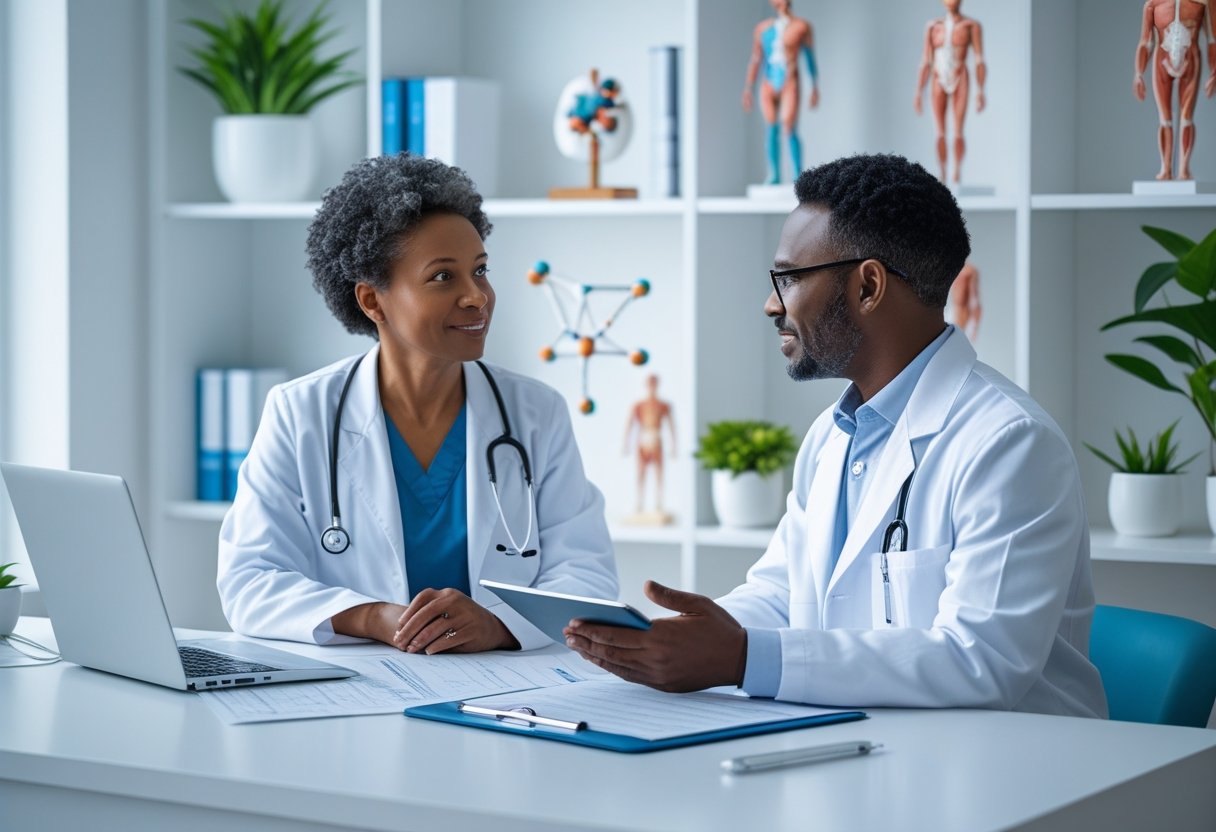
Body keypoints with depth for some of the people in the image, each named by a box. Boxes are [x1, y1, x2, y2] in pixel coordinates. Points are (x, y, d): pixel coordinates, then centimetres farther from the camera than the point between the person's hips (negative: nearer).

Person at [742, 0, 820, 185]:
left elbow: (811, 59, 9)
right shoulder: (763, 28, 11)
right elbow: (755, 60, 13)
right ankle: (774, 174, 3)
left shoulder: (802, 27, 4)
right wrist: (748, 89, 7)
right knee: (771, 130, -3)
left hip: (789, 84, -3)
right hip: (769, 85, 3)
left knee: (789, 130, -12)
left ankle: (798, 175, -4)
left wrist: (815, 89, 8)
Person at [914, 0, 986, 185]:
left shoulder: (972, 26, 0)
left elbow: (980, 62, -3)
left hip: (960, 81, -2)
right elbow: (925, 63, 9)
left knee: (958, 132, -8)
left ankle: (958, 172, 7)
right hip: (939, 83, 2)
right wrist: (918, 93, 4)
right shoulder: (933, 27, 8)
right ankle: (942, 176, 2)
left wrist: (980, 92, -11)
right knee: (940, 134, -3)